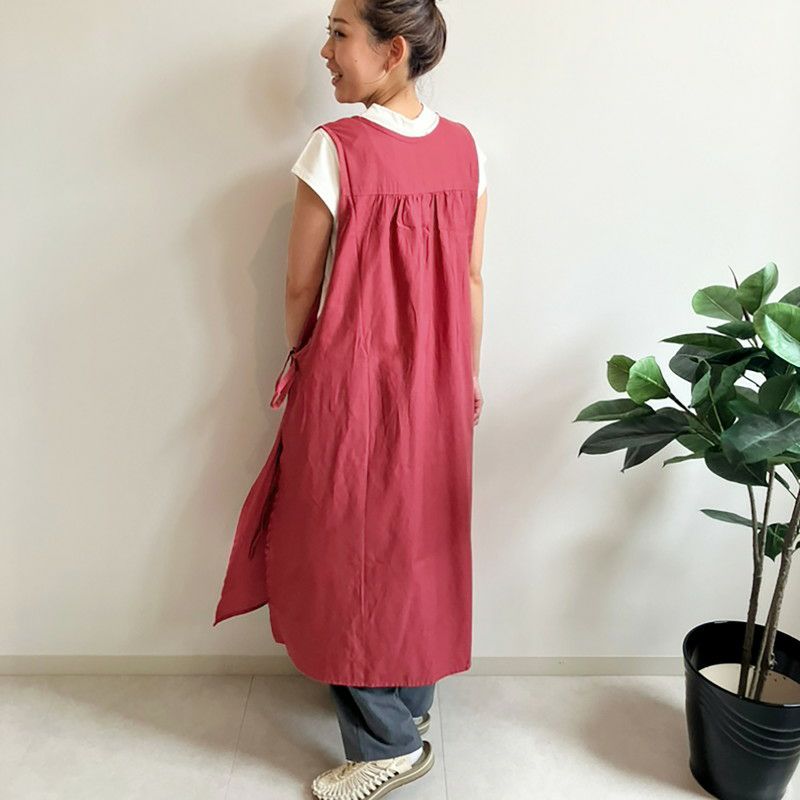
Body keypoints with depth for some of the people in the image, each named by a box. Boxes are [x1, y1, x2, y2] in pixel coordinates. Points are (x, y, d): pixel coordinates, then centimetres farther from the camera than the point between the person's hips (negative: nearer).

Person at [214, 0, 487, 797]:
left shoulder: (336, 148, -16)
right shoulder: (465, 148, 1)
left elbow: (302, 288, -10)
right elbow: (472, 279, 5)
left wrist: (298, 365, 8)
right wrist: (466, 376, 15)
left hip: (350, 380, -6)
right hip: (435, 383, 6)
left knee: (352, 548, 9)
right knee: (422, 534, 20)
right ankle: (414, 699, 40)